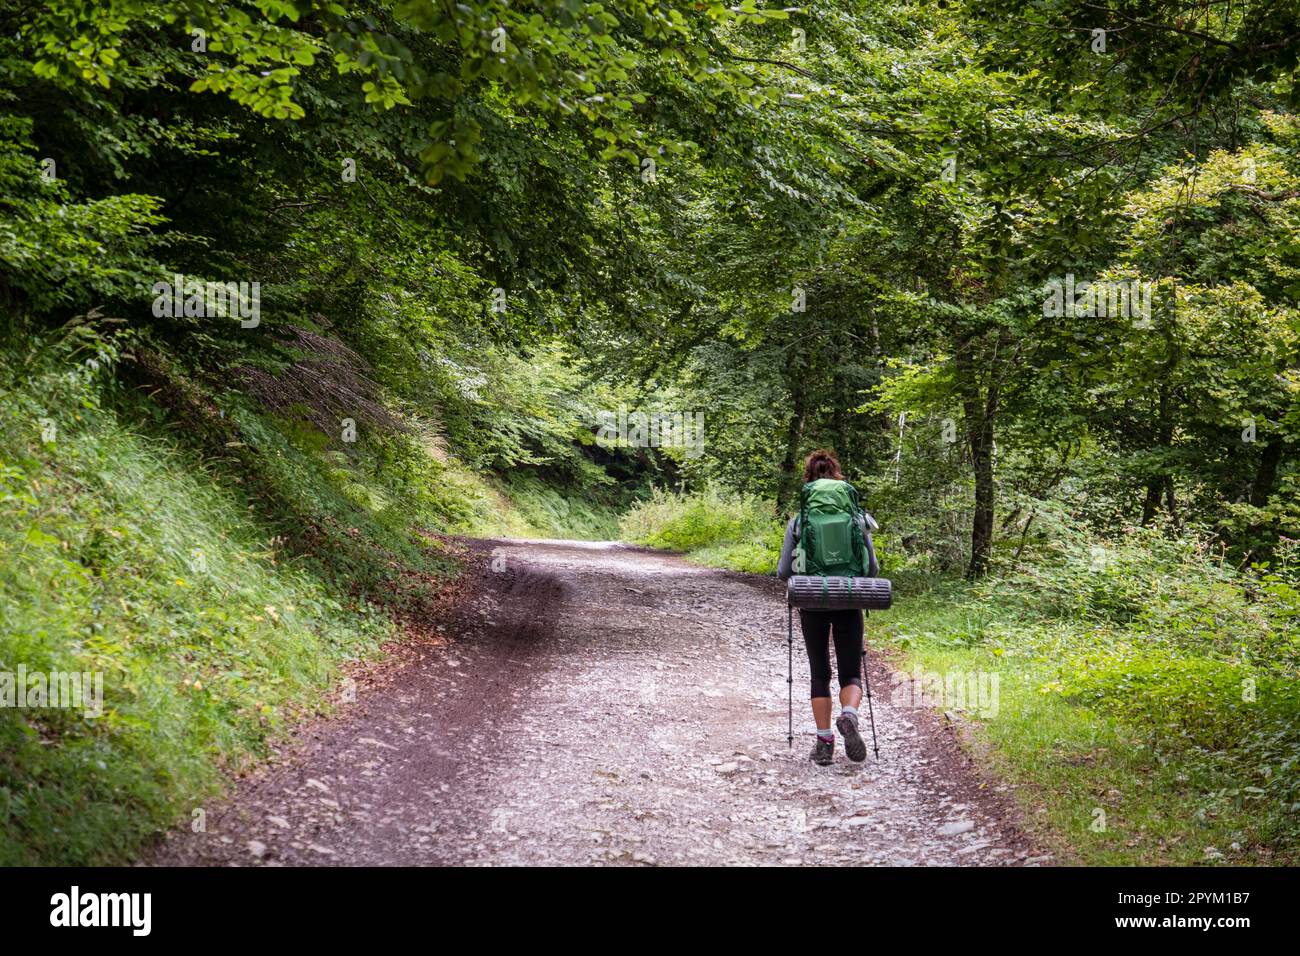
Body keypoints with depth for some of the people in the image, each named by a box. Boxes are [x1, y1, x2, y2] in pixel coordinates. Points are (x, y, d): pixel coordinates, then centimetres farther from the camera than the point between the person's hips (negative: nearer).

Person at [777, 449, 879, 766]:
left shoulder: (798, 521, -3)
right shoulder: (857, 519, -1)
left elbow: (783, 572, -1)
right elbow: (872, 569, 2)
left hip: (812, 605, 0)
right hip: (849, 604, 0)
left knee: (820, 673, 12)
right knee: (851, 672, 10)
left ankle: (824, 742, 8)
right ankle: (848, 715, -21)